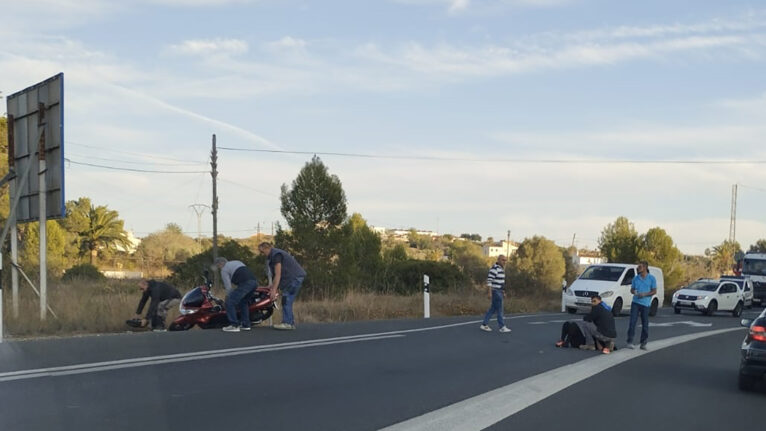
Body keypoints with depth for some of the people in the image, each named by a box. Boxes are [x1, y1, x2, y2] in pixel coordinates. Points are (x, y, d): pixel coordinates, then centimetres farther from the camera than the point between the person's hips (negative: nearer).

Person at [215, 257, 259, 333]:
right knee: (244, 302, 27)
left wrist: (227, 298, 20)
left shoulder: (224, 270, 12)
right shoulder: (237, 262, 35)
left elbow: (228, 287, 7)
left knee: (229, 302, -2)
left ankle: (234, 325, -6)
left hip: (245, 283, -8)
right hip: (254, 281, 8)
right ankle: (245, 325, 23)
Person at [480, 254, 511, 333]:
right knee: (499, 309, -3)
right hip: (495, 291, -10)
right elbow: (489, 281, -19)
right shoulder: (494, 269, -16)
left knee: (492, 309, 10)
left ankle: (484, 325, 13)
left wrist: (503, 292, 21)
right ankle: (502, 327, 3)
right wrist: (490, 293, -22)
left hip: (499, 292, 10)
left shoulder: (501, 269, 15)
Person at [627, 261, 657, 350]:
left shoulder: (651, 278, 1)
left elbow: (654, 291, 0)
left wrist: (644, 294, -15)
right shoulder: (635, 278, 8)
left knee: (645, 324, 3)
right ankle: (630, 341, -4)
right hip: (635, 302, 1)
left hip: (645, 303, -1)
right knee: (632, 322, -8)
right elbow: (632, 289, 15)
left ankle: (643, 343, 12)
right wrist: (634, 292, -10)